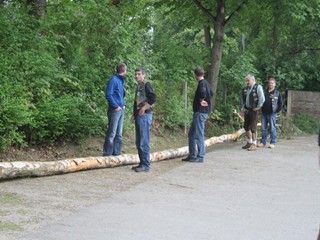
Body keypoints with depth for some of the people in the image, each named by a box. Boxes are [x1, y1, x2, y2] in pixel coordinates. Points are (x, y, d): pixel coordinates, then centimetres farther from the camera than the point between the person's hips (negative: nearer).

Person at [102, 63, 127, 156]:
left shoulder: (121, 80, 16)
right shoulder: (113, 80, -11)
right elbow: (108, 95, -16)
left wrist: (123, 105, 12)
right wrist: (116, 106, -15)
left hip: (121, 110, 9)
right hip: (115, 110, -9)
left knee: (119, 133, 11)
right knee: (112, 133, -7)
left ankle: (116, 152, 17)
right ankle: (107, 153, -3)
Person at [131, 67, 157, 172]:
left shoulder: (146, 85, -7)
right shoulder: (138, 86, 19)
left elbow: (153, 98, -20)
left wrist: (144, 108, -18)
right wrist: (134, 115, 21)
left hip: (145, 116, -9)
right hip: (138, 116, 9)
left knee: (144, 142, -9)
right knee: (138, 142, 11)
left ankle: (146, 165, -6)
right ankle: (142, 163, 18)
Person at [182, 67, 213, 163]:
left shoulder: (202, 83, -13)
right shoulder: (206, 83, 15)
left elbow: (203, 92, -37)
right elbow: (211, 94, 34)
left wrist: (201, 101, -21)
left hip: (200, 112, -10)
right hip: (199, 112, 10)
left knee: (199, 134, -5)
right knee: (191, 134, 13)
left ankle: (200, 156, 0)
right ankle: (192, 155, 16)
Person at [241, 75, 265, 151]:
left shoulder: (258, 87, -8)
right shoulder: (246, 89, 13)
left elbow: (262, 98, -14)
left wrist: (258, 107, -12)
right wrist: (243, 107, 16)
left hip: (253, 110, -8)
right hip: (247, 110, 8)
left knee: (253, 128, -7)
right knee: (246, 127, 12)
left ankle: (254, 144, -2)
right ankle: (249, 142, 25)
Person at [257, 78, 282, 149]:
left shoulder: (277, 93, 3)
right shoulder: (264, 92, 13)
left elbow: (280, 103, 4)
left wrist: (278, 110, -4)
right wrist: (261, 108, 8)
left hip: (272, 113, -4)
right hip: (264, 113, 4)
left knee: (272, 128, -1)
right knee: (263, 128, 7)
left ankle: (273, 143, 4)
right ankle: (263, 142, 13)